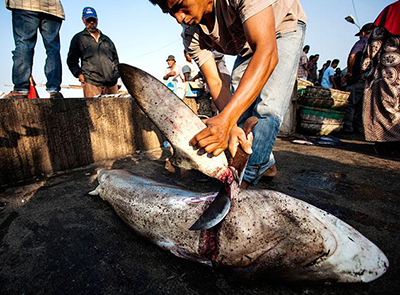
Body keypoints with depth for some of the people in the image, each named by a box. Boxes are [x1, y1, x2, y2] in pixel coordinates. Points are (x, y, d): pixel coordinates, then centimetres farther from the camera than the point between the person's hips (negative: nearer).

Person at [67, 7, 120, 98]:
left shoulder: (107, 39, 26)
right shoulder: (79, 38, 18)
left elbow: (115, 59, 27)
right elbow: (71, 61, 17)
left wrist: (116, 74, 12)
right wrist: (78, 73, 0)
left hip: (111, 83, 3)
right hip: (91, 82, -3)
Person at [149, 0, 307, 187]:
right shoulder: (191, 36, -19)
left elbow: (267, 53, -47)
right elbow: (214, 82, -22)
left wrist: (227, 119, -57)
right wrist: (231, 126, -40)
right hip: (247, 49, 6)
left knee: (267, 107, -24)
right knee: (240, 107, -5)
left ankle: (248, 177, -9)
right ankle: (265, 164, 15)